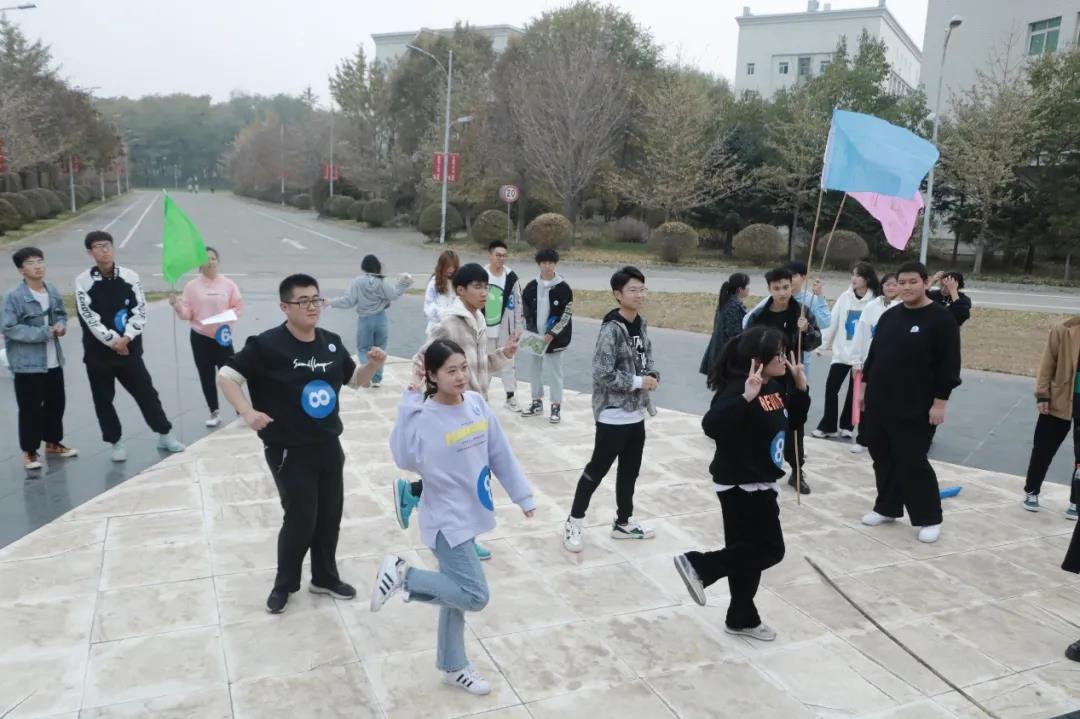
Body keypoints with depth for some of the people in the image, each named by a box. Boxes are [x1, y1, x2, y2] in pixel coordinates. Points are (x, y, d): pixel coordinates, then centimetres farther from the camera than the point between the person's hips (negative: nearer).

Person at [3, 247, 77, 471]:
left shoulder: (53, 290, 2)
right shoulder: (14, 297, -15)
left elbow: (61, 314, 16)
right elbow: (9, 329, -18)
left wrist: (61, 325, -7)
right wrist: (44, 333, -20)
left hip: (54, 361, 6)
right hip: (27, 363, -6)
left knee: (56, 403, 17)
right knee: (31, 408, 2)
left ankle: (53, 443, 36)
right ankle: (29, 451, 17)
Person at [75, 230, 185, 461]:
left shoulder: (130, 276, -1)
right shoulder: (83, 281, -7)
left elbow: (140, 311, -3)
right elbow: (89, 318, -11)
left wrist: (125, 339, -14)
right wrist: (113, 341, -14)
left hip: (128, 348, 1)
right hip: (98, 352, -1)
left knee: (146, 392, 5)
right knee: (103, 400, 8)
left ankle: (164, 435, 18)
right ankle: (117, 442, 22)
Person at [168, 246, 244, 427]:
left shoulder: (228, 284, -1)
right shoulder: (192, 286, -1)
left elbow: (239, 306, 3)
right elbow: (187, 314, -2)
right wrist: (177, 306, -20)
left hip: (223, 337, -1)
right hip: (200, 337, 1)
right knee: (207, 377, 8)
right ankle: (214, 412, 20)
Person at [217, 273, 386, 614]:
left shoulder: (331, 342, 1)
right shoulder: (267, 345, -15)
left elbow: (354, 379, 14)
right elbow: (226, 375, -13)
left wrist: (373, 365, -6)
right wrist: (247, 412, -25)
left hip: (329, 446, 6)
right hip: (288, 451, -6)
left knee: (330, 516, 15)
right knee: (300, 520, 1)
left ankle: (325, 577, 36)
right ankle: (284, 584, 26)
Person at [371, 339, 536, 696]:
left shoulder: (477, 403, -3)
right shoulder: (425, 418, -20)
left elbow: (500, 453, 6)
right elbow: (405, 459, -37)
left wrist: (522, 495, 9)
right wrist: (410, 403, -38)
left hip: (471, 513, 7)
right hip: (448, 519, -7)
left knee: (457, 591, 19)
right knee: (475, 596, -7)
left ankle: (453, 667, 36)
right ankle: (402, 573, 7)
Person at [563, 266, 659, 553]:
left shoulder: (641, 325, 6)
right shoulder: (611, 329, -19)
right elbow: (603, 374, -23)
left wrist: (653, 376, -5)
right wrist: (638, 382, -18)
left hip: (636, 414, 8)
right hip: (613, 415, -8)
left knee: (630, 471, 18)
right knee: (597, 469, 3)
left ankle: (624, 523, 34)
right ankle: (573, 523, 19)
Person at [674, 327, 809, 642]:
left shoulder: (774, 388, 6)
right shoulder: (739, 389, -23)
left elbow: (794, 419, 21)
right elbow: (711, 425, -36)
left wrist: (801, 387, 6)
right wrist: (746, 398, -44)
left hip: (760, 483, 9)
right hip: (740, 485, -9)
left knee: (751, 549, 16)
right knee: (769, 549, -3)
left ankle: (742, 619, 30)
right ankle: (698, 565, 4)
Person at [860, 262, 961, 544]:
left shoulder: (941, 319, -9)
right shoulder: (889, 316, 10)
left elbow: (949, 365, -12)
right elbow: (873, 354, 18)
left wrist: (939, 402, -15)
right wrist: (865, 386, 15)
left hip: (915, 409, -6)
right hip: (879, 404, 6)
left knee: (913, 463, -4)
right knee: (883, 459, 13)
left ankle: (930, 518, 12)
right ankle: (887, 508, 28)